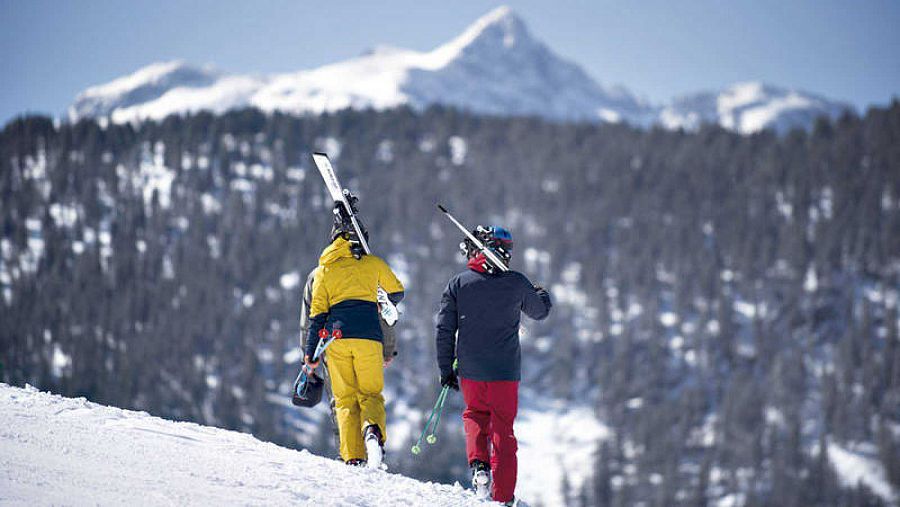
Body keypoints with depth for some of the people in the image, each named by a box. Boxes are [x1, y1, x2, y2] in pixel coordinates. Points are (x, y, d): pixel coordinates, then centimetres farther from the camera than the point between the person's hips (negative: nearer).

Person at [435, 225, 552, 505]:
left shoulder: (459, 283, -4)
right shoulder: (516, 283, -3)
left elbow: (444, 330, -2)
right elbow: (540, 312, 17)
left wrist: (446, 369, 9)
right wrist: (543, 295, 41)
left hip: (470, 371, 1)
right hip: (506, 371, -1)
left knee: (475, 414, 26)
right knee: (503, 431, 8)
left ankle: (478, 463, 2)